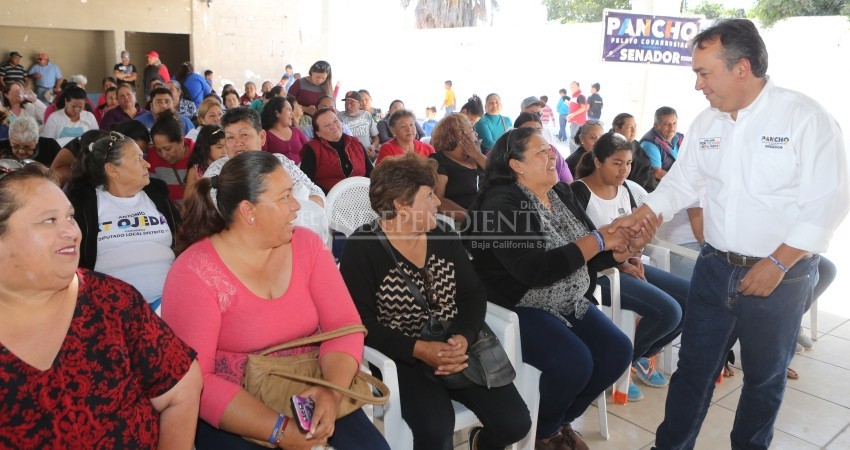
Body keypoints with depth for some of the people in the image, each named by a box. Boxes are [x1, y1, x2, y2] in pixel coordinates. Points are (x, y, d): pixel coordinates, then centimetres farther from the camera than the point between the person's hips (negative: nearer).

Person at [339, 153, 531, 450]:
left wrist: (463, 339, -18)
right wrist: (420, 349, -25)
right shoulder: (362, 248, -9)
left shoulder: (444, 236, 7)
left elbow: (474, 294, 2)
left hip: (456, 348, 5)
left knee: (515, 423, -6)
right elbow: (362, 323, -15)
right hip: (402, 358, -5)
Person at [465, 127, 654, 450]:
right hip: (517, 309, -8)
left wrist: (628, 247, -12)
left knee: (618, 351, -6)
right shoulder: (502, 205, -17)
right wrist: (596, 240, -22)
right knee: (575, 362, -25)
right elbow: (533, 270, -28)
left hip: (572, 303, 8)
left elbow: (590, 259, 8)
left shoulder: (562, 194, 5)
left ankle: (561, 419, 19)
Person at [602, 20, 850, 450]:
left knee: (765, 376, 15)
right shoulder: (706, 123, 2)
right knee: (693, 366, 12)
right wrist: (638, 218, 0)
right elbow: (681, 182, 11)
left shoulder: (806, 117, -14)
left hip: (781, 274, -4)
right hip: (715, 266, 4)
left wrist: (778, 264, -20)